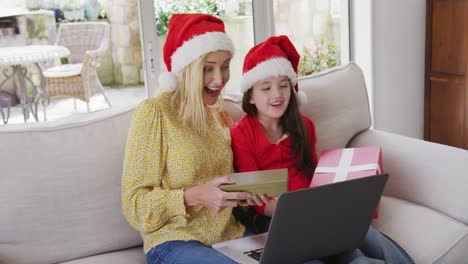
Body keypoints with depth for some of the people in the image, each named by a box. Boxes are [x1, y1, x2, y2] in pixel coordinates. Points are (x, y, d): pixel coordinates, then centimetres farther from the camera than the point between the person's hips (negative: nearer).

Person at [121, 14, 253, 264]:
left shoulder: (220, 115, 11)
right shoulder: (153, 113, -9)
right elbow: (134, 205, -9)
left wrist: (248, 191, -1)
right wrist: (193, 197, -24)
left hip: (230, 236, 6)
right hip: (175, 241, -5)